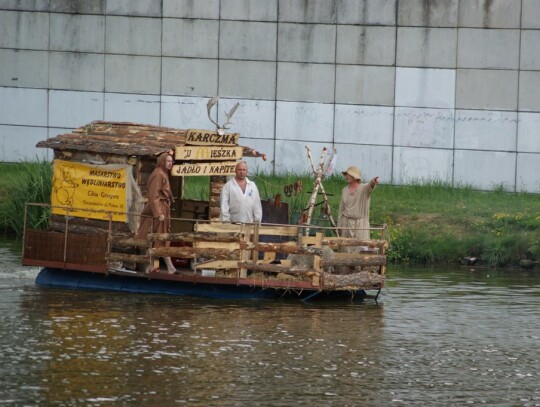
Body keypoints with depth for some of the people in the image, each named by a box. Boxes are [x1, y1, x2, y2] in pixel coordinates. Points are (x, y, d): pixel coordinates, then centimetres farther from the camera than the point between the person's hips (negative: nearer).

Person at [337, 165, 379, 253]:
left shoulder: (364, 188, -4)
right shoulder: (345, 190, 10)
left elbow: (369, 186, -29)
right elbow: (341, 209, 14)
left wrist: (373, 183, -54)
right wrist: (339, 226, 12)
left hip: (360, 223, -4)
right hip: (346, 224, 4)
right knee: (347, 249, 1)